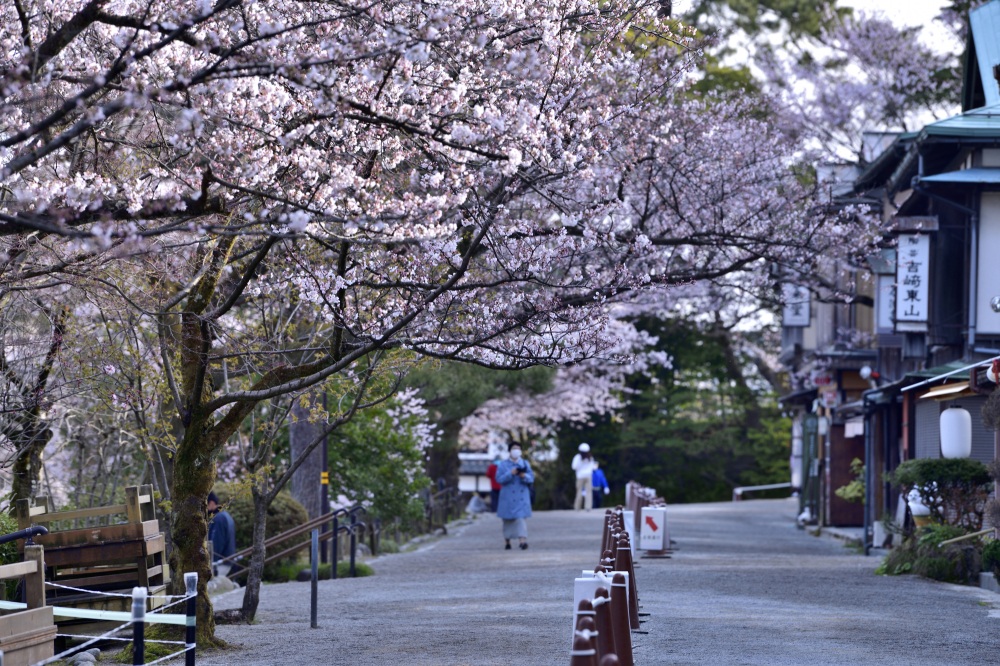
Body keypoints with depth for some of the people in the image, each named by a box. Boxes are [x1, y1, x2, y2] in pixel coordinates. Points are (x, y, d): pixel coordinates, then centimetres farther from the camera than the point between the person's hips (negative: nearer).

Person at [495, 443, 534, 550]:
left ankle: (523, 539, -21)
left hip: (522, 496, 0)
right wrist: (511, 474, -21)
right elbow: (499, 479, -8)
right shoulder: (503, 464, 3)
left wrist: (524, 476, -18)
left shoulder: (525, 464, 10)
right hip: (508, 496, 0)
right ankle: (507, 540, 21)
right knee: (508, 518, 7)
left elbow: (531, 478, 4)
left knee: (521, 517, -12)